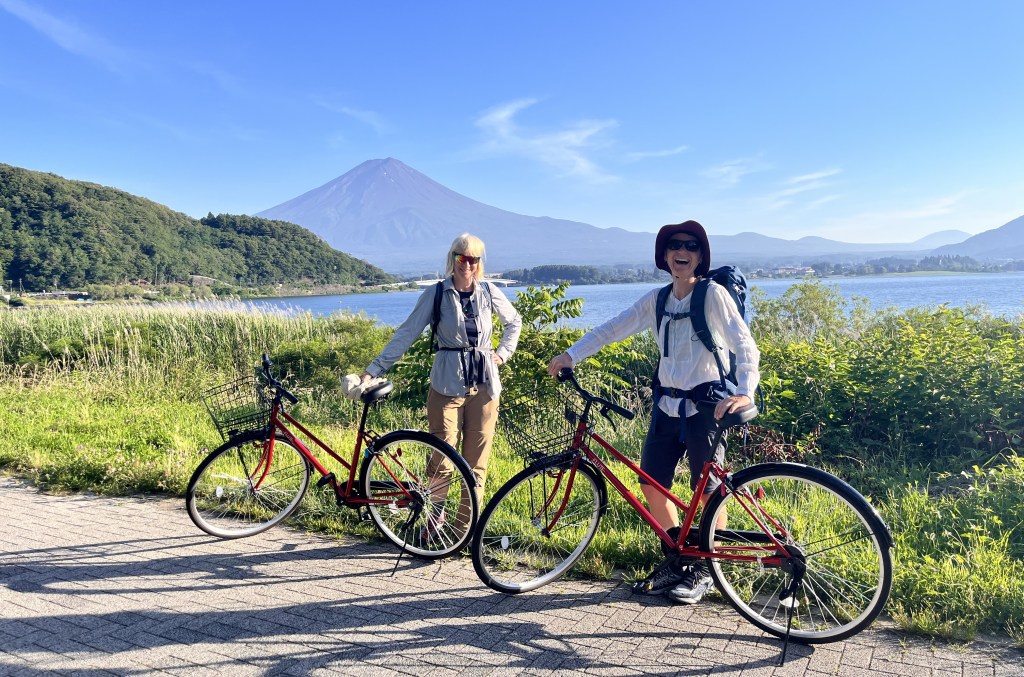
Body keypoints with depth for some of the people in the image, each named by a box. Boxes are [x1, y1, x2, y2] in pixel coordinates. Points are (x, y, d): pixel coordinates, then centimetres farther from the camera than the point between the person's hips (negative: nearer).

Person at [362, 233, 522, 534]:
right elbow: (406, 334, -5)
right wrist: (374, 369, -10)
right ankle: (435, 516, 19)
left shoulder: (489, 293, 6)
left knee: (476, 461, 5)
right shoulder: (436, 294, -2)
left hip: (484, 385, 3)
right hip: (447, 384, -2)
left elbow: (514, 322, 23)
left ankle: (466, 525, 17)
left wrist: (503, 352, 9)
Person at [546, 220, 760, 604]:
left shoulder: (713, 295, -10)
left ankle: (704, 571, 22)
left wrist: (744, 392, -34)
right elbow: (613, 328, 4)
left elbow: (744, 344, -18)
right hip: (667, 403, 6)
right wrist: (571, 355, -4)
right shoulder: (657, 299, 6)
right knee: (651, 483, 8)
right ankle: (675, 561, 26)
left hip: (705, 404, -6)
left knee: (708, 490, 3)